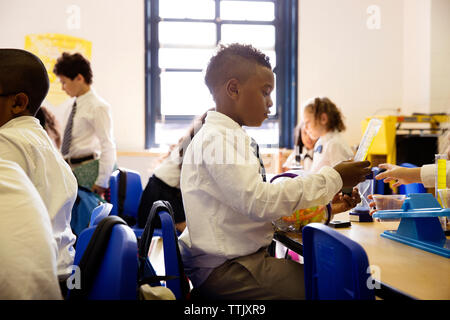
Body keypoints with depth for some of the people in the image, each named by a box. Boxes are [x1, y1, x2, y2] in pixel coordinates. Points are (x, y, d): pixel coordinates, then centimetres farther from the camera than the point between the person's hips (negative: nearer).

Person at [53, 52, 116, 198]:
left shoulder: (98, 107, -11)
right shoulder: (75, 105, 12)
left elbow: (108, 147, -14)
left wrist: (101, 183, -15)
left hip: (87, 169, -7)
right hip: (69, 168, 7)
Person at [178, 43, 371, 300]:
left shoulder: (231, 137, 16)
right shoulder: (216, 139, -15)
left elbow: (257, 201, 18)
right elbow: (260, 203, -26)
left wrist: (326, 206, 9)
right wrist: (333, 178, -17)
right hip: (225, 271, -10)